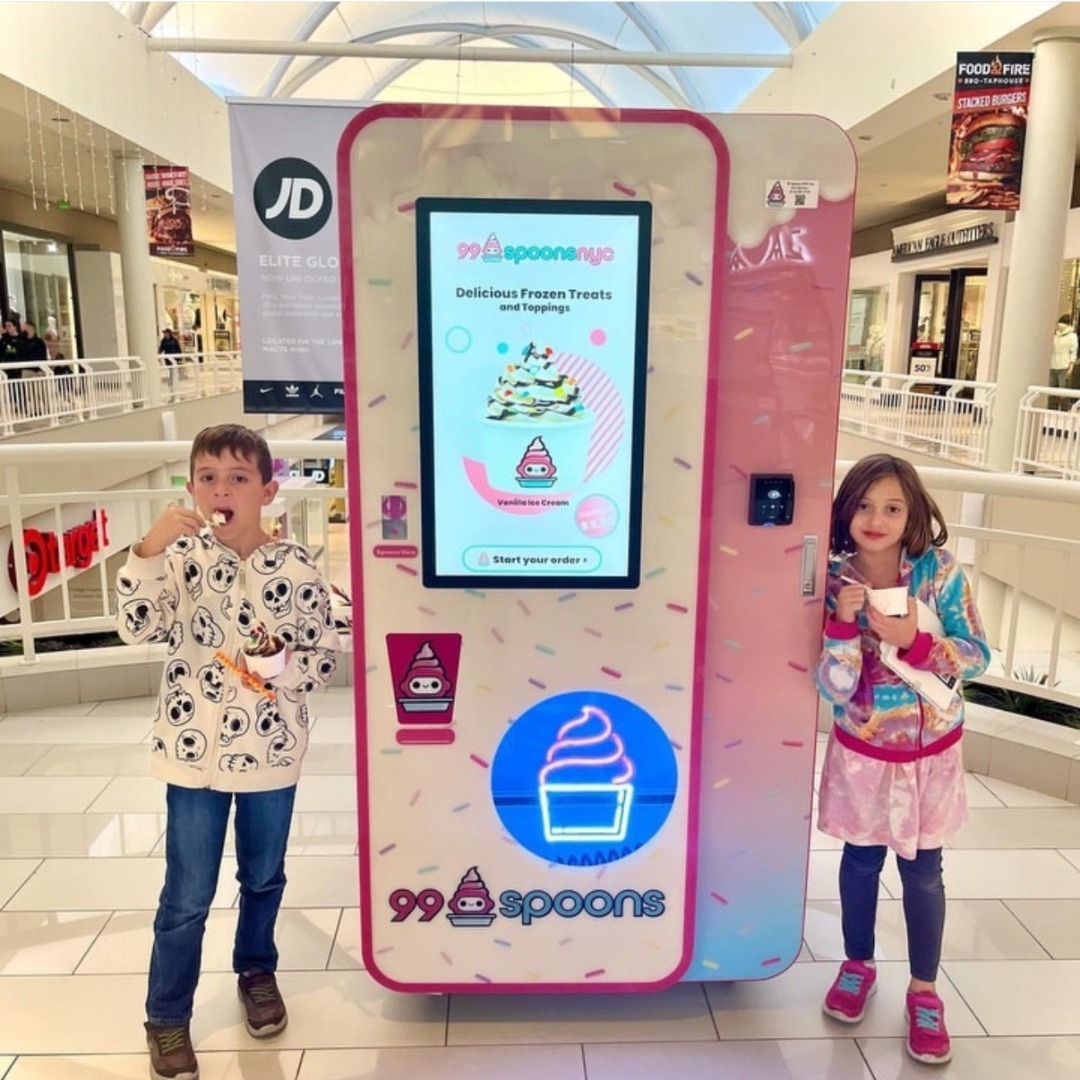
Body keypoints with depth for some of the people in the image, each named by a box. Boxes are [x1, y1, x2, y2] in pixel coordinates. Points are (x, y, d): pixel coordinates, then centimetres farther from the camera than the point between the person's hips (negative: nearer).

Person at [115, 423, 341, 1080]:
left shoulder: (296, 568, -9)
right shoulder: (181, 555, -7)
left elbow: (326, 655, -4)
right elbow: (137, 628, -18)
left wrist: (280, 667, -23)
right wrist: (148, 550, -28)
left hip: (270, 752, 1)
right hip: (194, 750, -1)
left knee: (264, 877, 21)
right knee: (187, 896, 10)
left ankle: (257, 972, 47)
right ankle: (167, 1017, 31)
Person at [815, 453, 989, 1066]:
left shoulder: (941, 571, -14)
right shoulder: (835, 584, -15)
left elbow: (979, 656, -12)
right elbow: (833, 690, -17)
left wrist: (912, 639, -27)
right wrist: (844, 624, -32)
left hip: (932, 753, 0)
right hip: (863, 753, 0)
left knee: (923, 871, 12)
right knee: (862, 859, 17)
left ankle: (924, 990, 31)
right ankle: (859, 965, 40)